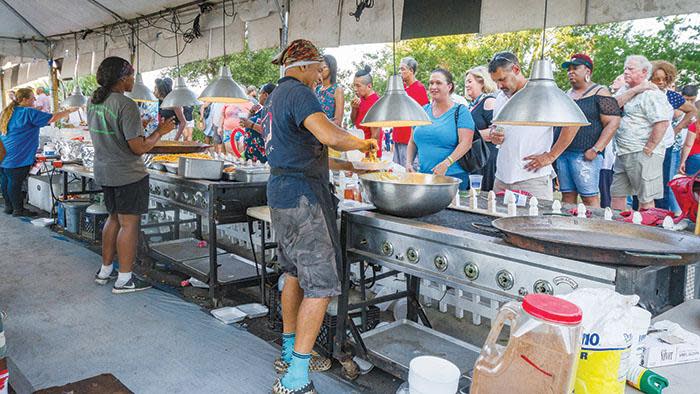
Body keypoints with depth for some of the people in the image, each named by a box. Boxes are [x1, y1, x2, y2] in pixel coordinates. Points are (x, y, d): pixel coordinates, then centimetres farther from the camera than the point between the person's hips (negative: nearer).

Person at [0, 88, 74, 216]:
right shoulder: (29, 113, -12)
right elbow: (52, 118, -14)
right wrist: (70, 111, -5)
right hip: (17, 158, -9)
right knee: (15, 182, -2)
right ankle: (18, 209, 5)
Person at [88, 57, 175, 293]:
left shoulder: (93, 102, 7)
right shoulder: (126, 105, -19)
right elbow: (139, 147, -21)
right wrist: (160, 132, -7)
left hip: (103, 171, 9)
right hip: (128, 174, -9)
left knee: (114, 218, 20)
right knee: (129, 223, 0)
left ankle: (105, 271, 29)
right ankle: (124, 279, 6)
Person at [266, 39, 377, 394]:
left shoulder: (279, 94, 18)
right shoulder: (298, 93, -14)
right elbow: (329, 135, -31)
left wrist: (346, 165, 21)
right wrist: (362, 143, -12)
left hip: (281, 192, 10)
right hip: (303, 197, -10)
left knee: (295, 273, 18)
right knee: (321, 285, -7)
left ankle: (289, 353, 30)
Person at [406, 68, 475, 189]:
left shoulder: (460, 111, -2)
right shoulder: (423, 111, 12)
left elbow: (466, 143, -13)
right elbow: (413, 142, 18)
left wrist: (446, 164, -24)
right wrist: (409, 163, 2)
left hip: (453, 176, -4)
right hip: (423, 175, 4)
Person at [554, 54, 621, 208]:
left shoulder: (600, 93, -1)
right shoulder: (566, 94, 20)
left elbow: (613, 122, -8)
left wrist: (596, 149, -16)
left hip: (585, 155, -7)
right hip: (562, 154, 7)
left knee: (590, 197, -8)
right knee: (567, 196, 6)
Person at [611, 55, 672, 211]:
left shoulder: (651, 94, -10)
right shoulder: (626, 90, 15)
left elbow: (662, 123, -19)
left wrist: (648, 149, -17)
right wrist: (634, 90, -11)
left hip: (642, 154, -8)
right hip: (623, 154, 9)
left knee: (645, 199, -1)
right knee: (617, 194, 13)